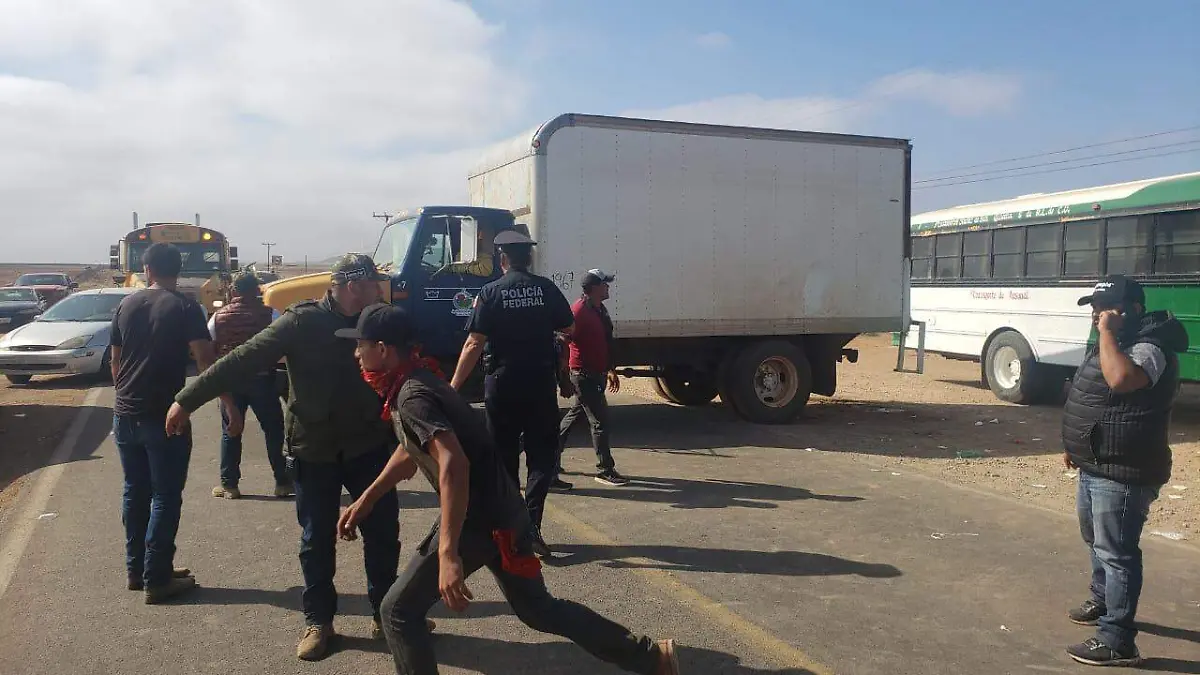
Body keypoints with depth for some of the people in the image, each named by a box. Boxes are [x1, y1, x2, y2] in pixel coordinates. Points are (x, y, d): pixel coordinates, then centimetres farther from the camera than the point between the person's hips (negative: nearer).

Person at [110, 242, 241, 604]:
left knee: (135, 493, 16)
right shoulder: (185, 308, -9)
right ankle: (157, 579, 4)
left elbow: (115, 362, 16)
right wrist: (232, 407, -14)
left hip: (125, 415, 6)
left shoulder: (125, 305, 7)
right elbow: (207, 363, -16)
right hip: (165, 418, -5)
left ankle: (135, 570, 25)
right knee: (165, 498, 2)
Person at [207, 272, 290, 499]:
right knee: (274, 430, 7)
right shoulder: (269, 314, -6)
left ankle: (229, 484, 12)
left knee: (230, 433, 11)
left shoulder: (219, 316, 1)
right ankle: (282, 482, 10)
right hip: (261, 378, -2)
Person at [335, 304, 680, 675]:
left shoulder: (412, 396, -18)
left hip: (481, 520, -10)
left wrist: (448, 554, -38)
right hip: (499, 513, 10)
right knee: (537, 608, 22)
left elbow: (454, 465, -33)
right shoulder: (414, 383, 13)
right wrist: (365, 500, 28)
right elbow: (411, 452, 29)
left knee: (398, 611, 1)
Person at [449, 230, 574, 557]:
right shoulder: (546, 288, -2)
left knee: (504, 457, 14)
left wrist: (454, 386, -6)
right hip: (541, 383, 0)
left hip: (502, 385, 0)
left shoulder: (491, 292, -5)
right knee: (542, 456, 8)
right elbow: (569, 328, 9)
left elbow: (474, 345, -10)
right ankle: (531, 523, -8)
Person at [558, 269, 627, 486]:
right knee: (600, 420, -7)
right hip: (584, 375, -10)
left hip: (597, 374, 10)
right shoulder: (579, 311, -17)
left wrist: (611, 370, 23)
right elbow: (564, 343, -20)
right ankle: (605, 470, 0)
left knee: (574, 415, 18)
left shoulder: (600, 309, 13)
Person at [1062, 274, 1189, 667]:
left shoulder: (1148, 347, -19)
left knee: (1116, 553, -7)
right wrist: (1078, 446, 25)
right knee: (1097, 542, 25)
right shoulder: (1117, 343, 14)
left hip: (1123, 473, -11)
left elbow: (1121, 380, -41)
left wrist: (1107, 333, -29)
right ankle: (1102, 602, 45)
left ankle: (1117, 642, -1)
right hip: (1097, 466, 11)